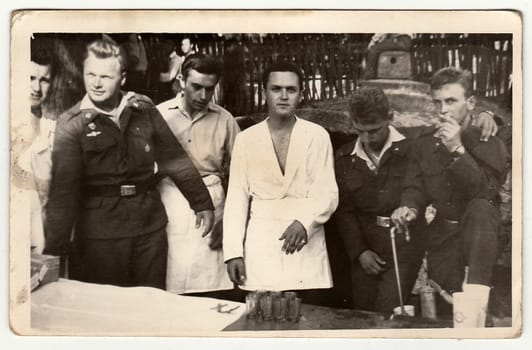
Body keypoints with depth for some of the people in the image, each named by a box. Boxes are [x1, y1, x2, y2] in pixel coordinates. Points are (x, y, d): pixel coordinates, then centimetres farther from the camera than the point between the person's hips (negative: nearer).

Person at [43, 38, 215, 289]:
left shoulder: (143, 110, 2)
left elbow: (175, 158, 8)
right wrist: (55, 249, -17)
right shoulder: (72, 124, -7)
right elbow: (63, 190, -13)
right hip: (99, 234, -2)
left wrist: (202, 203, 9)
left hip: (150, 227, 3)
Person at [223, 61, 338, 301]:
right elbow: (237, 198, 5)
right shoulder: (246, 139, 6)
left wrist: (304, 222, -21)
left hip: (306, 247, -1)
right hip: (260, 249, 1)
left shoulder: (317, 136, 2)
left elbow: (327, 193, -3)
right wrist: (233, 251, -2)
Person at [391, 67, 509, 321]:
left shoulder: (489, 141, -10)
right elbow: (415, 187, 3)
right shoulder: (426, 142, 3)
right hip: (442, 234, 4)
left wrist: (458, 150, -30)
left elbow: (486, 193, -23)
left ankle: (476, 288, -43)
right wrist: (410, 208, -21)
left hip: (481, 232, -4)